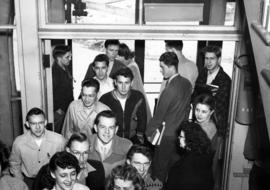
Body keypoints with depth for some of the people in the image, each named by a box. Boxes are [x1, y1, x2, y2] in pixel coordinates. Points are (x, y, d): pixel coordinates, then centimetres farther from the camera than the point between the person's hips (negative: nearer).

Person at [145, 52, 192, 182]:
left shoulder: (169, 90, -27)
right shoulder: (187, 83, -3)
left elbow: (159, 115, -18)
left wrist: (149, 132, -4)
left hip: (167, 136, -8)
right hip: (181, 132, 8)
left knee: (160, 168, 10)